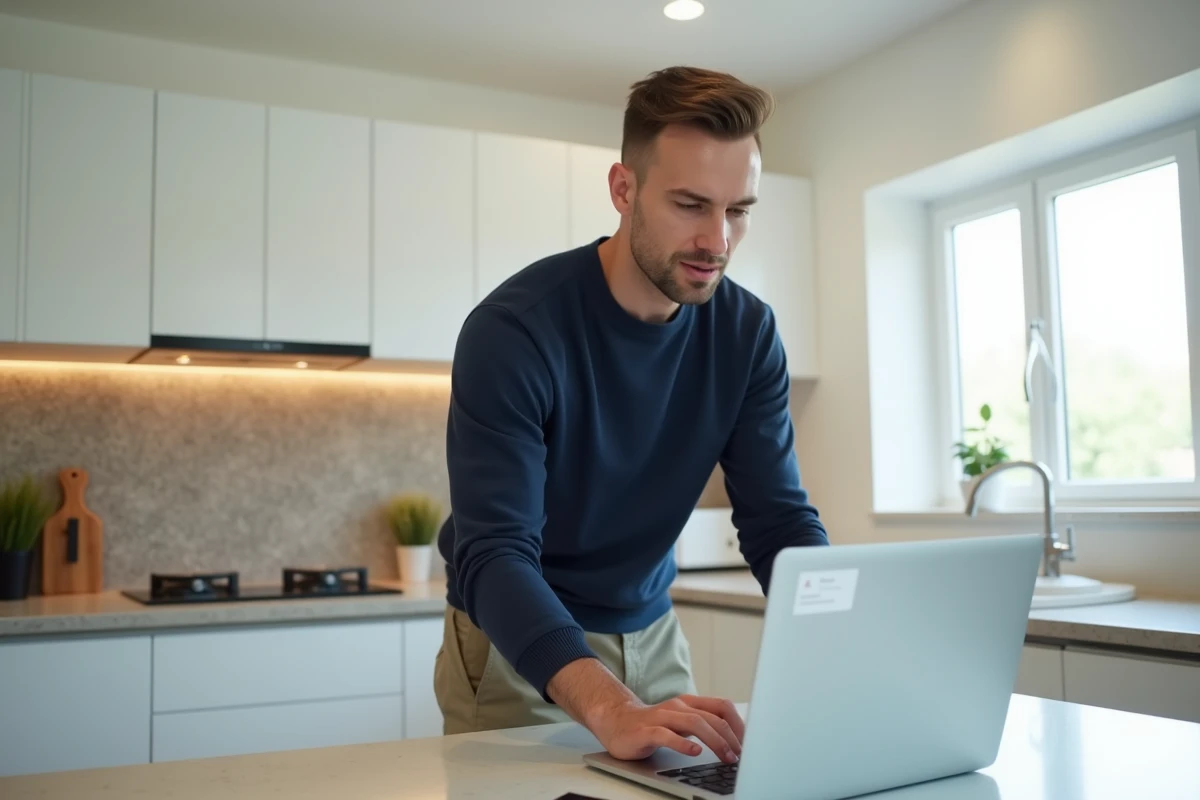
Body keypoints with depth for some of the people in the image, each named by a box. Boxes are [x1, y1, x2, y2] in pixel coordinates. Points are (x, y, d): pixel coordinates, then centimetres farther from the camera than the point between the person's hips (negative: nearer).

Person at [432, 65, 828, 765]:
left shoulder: (749, 333, -10)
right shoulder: (513, 328, -25)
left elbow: (780, 520, -11)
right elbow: (495, 554, -32)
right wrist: (611, 710, -46)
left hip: (653, 635, 5)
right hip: (518, 646, -4)